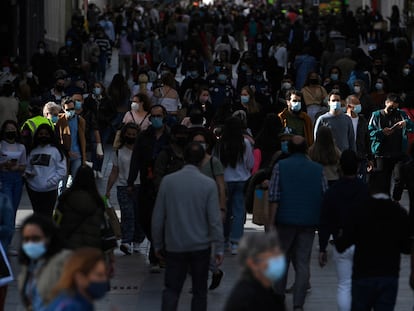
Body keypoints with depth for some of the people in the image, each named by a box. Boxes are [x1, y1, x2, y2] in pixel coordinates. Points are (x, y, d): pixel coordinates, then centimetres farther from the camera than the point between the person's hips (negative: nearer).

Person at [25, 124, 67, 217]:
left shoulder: (55, 151, -2)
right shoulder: (33, 151, 13)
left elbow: (62, 171, -5)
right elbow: (28, 167, 19)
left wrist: (50, 183, -13)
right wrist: (27, 173, -4)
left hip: (49, 191, -5)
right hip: (33, 189, 5)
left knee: (46, 216, -8)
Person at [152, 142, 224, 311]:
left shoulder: (168, 181, -4)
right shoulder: (208, 184, -9)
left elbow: (158, 217, 0)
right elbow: (214, 219, -9)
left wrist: (157, 244, 10)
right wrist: (219, 248, -1)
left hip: (174, 246, 1)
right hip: (200, 246, -1)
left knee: (171, 289, 6)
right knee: (200, 291, 10)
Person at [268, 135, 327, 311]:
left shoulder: (280, 167, -2)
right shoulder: (318, 169, 4)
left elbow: (273, 197, -8)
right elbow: (325, 198, 4)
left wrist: (271, 223, -6)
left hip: (285, 220, -1)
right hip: (308, 223, 1)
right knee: (303, 263, 3)